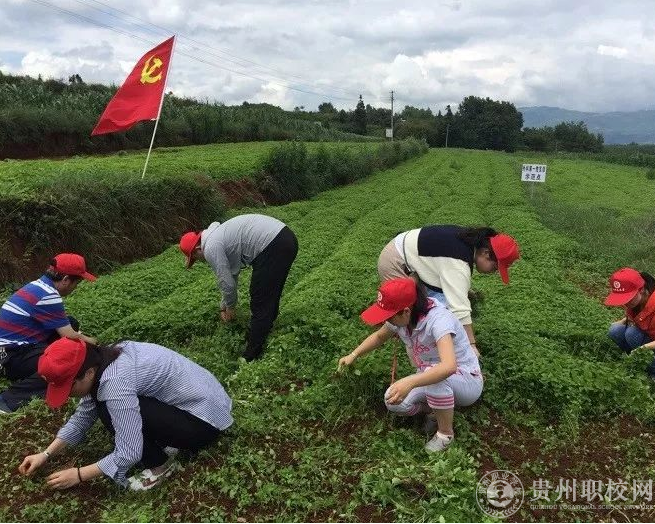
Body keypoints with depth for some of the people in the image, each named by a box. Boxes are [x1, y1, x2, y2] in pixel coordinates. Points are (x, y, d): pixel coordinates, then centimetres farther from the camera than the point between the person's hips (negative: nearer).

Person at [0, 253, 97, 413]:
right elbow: (70, 337, -16)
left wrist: (83, 337, 11)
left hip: (17, 344, 9)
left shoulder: (40, 284, 7)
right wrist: (94, 343, 1)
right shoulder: (48, 296, -22)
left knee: (72, 324, 7)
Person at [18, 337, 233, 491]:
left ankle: (160, 464, -2)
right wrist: (46, 454, 9)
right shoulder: (103, 361, 0)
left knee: (108, 411, -19)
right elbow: (83, 415, 13)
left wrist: (78, 475, -12)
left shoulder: (115, 382, -28)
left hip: (203, 422, -9)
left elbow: (128, 454, -25)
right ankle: (167, 442, 13)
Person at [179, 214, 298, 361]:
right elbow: (231, 274, 33)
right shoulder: (216, 236, 25)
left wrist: (230, 307, 18)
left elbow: (226, 282, -1)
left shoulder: (210, 249, -5)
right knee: (270, 296, 24)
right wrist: (224, 306, 40)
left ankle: (251, 357, 8)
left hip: (273, 246, -10)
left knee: (260, 304, -1)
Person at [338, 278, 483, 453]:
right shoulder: (400, 318, -12)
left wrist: (409, 383, -57)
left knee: (435, 374, -39)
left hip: (467, 381, -6)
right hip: (429, 375, 6)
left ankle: (446, 433, -14)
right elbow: (380, 336, 11)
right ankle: (438, 410, 8)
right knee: (394, 401, -19)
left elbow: (449, 366, -48)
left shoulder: (438, 319, -33)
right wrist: (353, 355, 0)